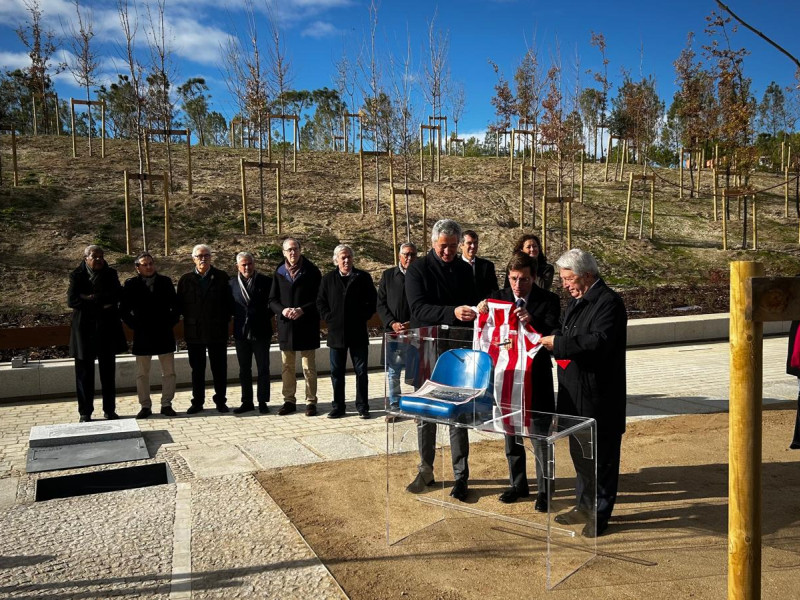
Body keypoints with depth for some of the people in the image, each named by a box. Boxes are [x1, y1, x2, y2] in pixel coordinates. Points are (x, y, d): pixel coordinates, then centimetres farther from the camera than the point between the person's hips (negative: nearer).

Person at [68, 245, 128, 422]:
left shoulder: (110, 274, 6)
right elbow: (71, 300, -12)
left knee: (108, 372, 9)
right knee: (85, 373, 4)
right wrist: (102, 303, -14)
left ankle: (110, 410, 18)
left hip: (107, 329, 2)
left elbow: (116, 295, -10)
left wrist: (90, 298, -16)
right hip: (85, 329, -2)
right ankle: (85, 413, 13)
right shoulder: (77, 276, 0)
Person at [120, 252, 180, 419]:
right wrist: (135, 325, -5)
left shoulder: (165, 282, 5)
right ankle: (145, 406, 14)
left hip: (164, 335, 1)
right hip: (142, 336, -1)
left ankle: (166, 404, 13)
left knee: (169, 372, 3)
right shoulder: (131, 285, 0)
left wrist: (171, 322, -1)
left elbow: (175, 305, 8)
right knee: (142, 374, 5)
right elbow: (124, 310, 2)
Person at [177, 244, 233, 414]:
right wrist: (190, 318, -1)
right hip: (194, 331, 1)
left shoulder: (221, 277, 1)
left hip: (217, 330, -1)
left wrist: (224, 319, -5)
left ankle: (220, 401, 17)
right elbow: (180, 304, 8)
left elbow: (229, 302, 1)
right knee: (197, 369, 9)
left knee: (220, 368, 6)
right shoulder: (185, 279, 5)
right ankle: (197, 402, 19)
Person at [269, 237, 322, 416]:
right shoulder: (279, 273, 7)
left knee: (309, 368, 4)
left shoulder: (312, 271, -2)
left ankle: (311, 401, 12)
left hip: (307, 327, -3)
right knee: (287, 367, 10)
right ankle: (289, 400, 20)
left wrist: (302, 310, -17)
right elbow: (272, 300, 8)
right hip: (286, 327, 3)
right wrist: (282, 310, -12)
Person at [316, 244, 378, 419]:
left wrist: (363, 318, -5)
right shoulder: (328, 279, 8)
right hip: (336, 333, 1)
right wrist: (329, 318, -2)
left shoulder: (363, 277, 3)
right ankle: (338, 407, 16)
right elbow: (320, 302, 10)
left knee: (361, 371, 3)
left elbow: (372, 301, 5)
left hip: (358, 333, -1)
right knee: (336, 372, 6)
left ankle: (362, 407, 11)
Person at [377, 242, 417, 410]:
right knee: (393, 372, 6)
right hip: (393, 332, 2)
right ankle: (394, 405, 16)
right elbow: (381, 304, 6)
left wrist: (413, 323, -11)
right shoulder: (388, 275, 9)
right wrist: (392, 323, -6)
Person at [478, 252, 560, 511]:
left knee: (540, 435, 4)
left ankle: (544, 490, 19)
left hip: (536, 376, -3)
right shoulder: (498, 297, 1)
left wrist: (532, 321, -34)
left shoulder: (548, 300, -6)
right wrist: (480, 311, -22)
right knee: (511, 434, 14)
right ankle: (518, 484, 30)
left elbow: (554, 336, -17)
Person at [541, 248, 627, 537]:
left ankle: (600, 514, 15)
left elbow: (600, 341, -28)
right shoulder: (577, 301, 14)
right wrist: (548, 338, 2)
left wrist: (558, 343, -24)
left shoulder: (608, 302, -16)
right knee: (580, 453, 19)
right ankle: (584, 505, 33)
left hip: (599, 397, -9)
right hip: (576, 394, 9)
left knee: (601, 456, 3)